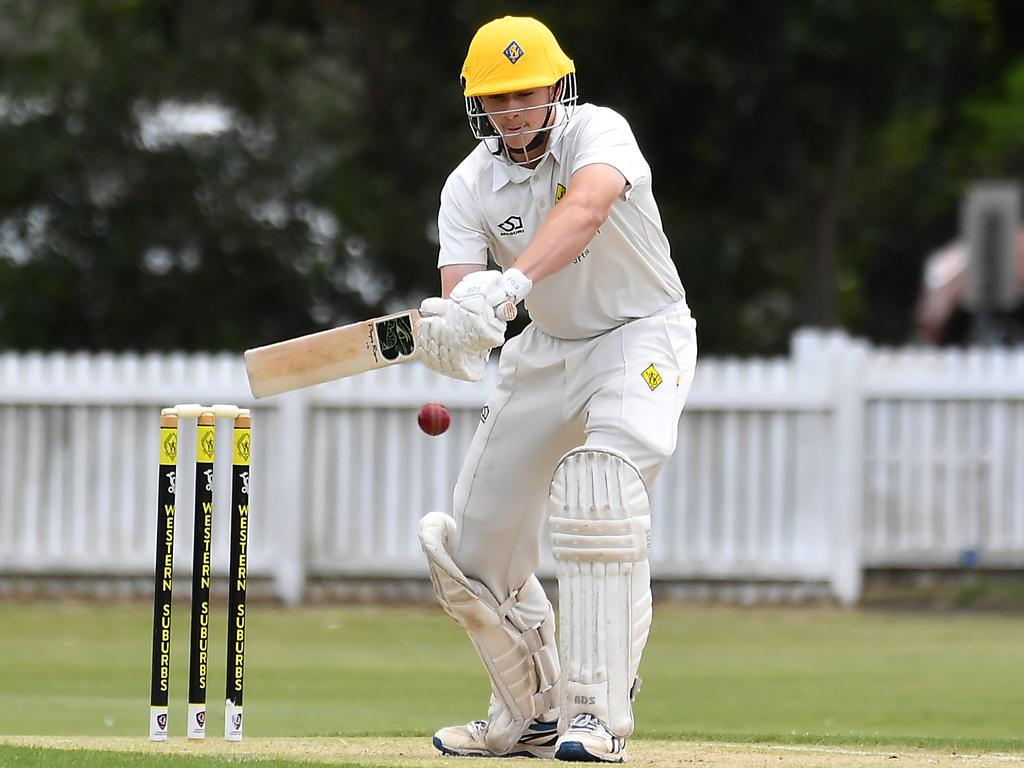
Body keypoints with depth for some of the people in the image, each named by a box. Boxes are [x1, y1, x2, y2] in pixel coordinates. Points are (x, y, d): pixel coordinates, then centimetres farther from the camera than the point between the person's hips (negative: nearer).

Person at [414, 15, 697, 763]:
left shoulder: (596, 133, -22)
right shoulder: (470, 186, -9)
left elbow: (587, 207, -45)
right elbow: (460, 291, -22)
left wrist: (510, 283, -61)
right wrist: (450, 328, -47)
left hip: (643, 336, -6)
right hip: (546, 348, 6)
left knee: (598, 485, -31)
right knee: (475, 548, 4)